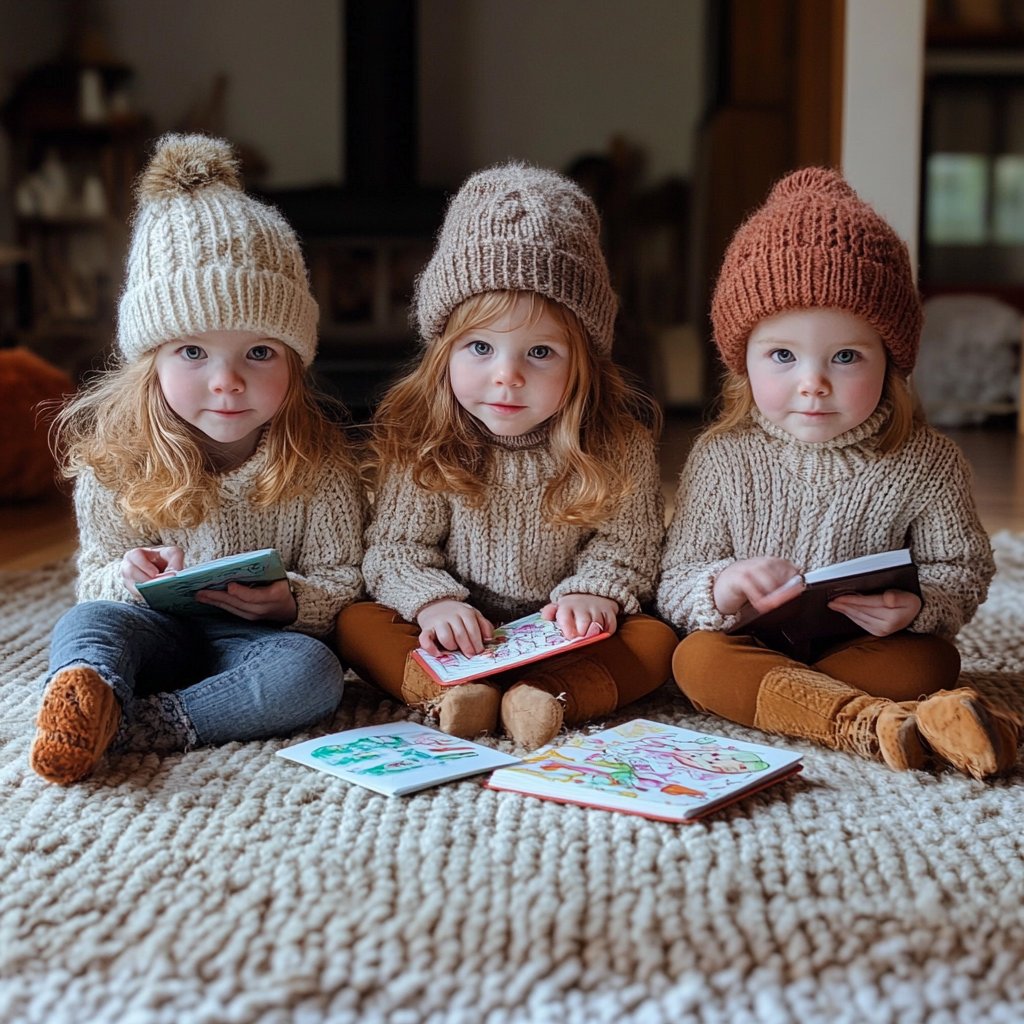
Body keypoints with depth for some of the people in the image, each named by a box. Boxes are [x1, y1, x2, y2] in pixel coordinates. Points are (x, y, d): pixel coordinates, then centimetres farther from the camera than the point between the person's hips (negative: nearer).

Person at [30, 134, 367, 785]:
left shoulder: (317, 463, -8)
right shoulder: (111, 457, -4)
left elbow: (343, 581, -2)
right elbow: (95, 578, 3)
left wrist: (291, 602, -25)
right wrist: (130, 578, -23)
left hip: (262, 635, -1)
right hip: (159, 632, 1)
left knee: (312, 674, -31)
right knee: (86, 622, -27)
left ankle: (138, 723, -38)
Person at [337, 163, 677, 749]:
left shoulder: (617, 439, -9)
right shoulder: (416, 439, -9)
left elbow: (627, 543, -2)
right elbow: (396, 544, -6)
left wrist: (592, 593, -20)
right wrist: (432, 600, -24)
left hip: (565, 635, 0)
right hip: (458, 632, 0)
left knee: (655, 639, -24)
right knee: (356, 622, -21)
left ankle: (541, 699, -42)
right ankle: (455, 692, -41)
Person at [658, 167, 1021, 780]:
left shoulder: (926, 465, -7)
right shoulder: (722, 460, -7)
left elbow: (964, 570, 1)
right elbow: (675, 587, -5)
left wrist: (917, 606, -23)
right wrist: (721, 588, -30)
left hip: (870, 649, 0)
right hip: (753, 645, 1)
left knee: (931, 659, -27)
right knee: (697, 657, -30)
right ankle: (872, 723, -39)